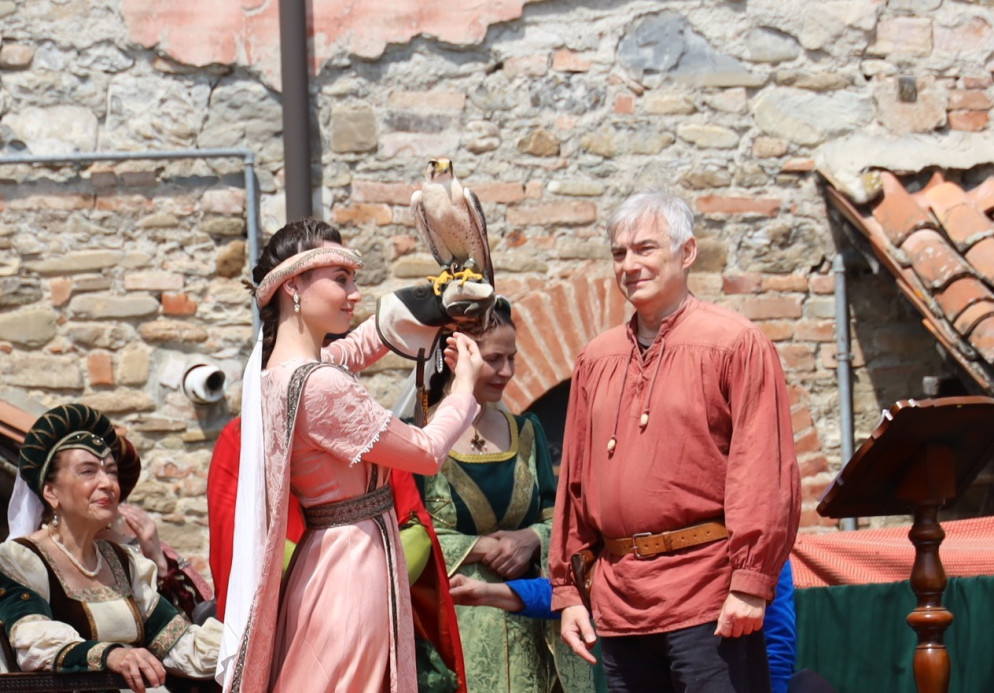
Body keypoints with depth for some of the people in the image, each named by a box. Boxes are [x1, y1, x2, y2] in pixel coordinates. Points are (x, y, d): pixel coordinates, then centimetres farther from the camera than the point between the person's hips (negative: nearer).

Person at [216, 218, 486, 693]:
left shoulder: (271, 362, 3)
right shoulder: (318, 385, -23)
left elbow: (357, 347, 24)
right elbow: (427, 452, -14)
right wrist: (465, 385, 3)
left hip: (324, 552, 9)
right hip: (355, 562, -9)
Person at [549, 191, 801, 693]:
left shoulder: (734, 344, -2)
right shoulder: (596, 360, 15)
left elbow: (766, 475, -9)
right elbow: (574, 482, 16)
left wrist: (751, 583, -15)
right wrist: (567, 589, 12)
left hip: (709, 603, -6)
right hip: (619, 604, 6)